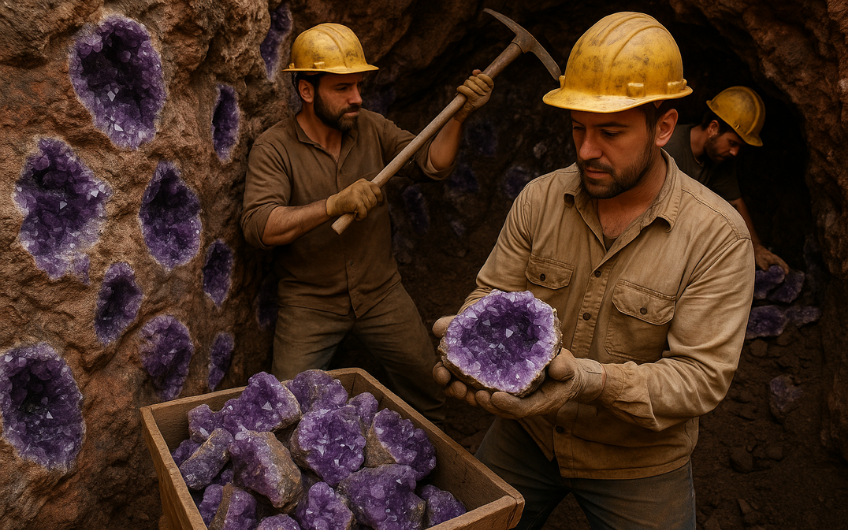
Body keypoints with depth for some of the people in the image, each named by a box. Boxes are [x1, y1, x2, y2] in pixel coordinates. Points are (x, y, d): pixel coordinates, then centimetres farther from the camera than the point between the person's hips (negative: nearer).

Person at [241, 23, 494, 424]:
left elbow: (434, 164, -5)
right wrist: (334, 204, -34)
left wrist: (459, 115, -20)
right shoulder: (273, 148, -12)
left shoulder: (371, 128, 0)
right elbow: (257, 226, -24)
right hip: (310, 304, -3)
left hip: (381, 293, 4)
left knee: (432, 388, 12)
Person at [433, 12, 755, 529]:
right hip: (527, 433, 3)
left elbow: (701, 375, -22)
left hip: (637, 464, -2)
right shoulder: (539, 198, -10)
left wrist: (591, 379, -38)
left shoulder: (717, 235, -20)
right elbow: (494, 293, -4)